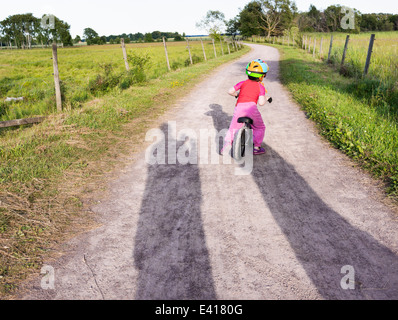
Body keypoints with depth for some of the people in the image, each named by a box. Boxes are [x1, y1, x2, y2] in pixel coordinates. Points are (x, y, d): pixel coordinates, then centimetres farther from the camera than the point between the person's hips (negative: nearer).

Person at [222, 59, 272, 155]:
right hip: (251, 107, -2)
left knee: (233, 128, 20)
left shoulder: (243, 83, 18)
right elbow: (261, 102, -3)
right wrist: (267, 98, 18)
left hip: (239, 107, 2)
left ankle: (226, 145, 10)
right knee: (260, 128, 21)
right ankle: (256, 147, 17)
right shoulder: (260, 87, 11)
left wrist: (236, 94, 31)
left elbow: (230, 91, 10)